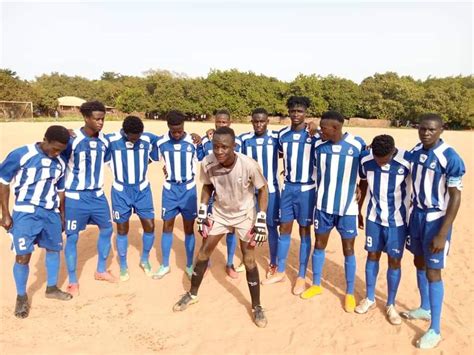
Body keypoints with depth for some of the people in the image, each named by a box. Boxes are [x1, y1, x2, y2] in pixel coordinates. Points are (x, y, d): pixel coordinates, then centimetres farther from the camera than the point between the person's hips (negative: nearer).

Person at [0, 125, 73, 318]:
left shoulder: (60, 163, 2)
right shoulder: (21, 155, -14)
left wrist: (62, 214, 16)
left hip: (51, 213, 5)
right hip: (26, 213, -5)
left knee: (53, 249, 15)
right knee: (22, 256, -2)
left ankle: (52, 288, 36)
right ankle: (21, 297, 20)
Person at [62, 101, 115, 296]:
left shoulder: (104, 140, 0)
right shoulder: (72, 139, -17)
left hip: (97, 195, 6)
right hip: (75, 197, -6)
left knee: (106, 229, 14)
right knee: (72, 237, 4)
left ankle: (101, 271, 33)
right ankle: (72, 281, 21)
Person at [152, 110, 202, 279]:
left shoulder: (194, 142, -8)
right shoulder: (161, 143, -6)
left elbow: (204, 159, 6)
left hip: (189, 189, -1)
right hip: (169, 189, 1)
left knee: (189, 228, 7)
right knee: (167, 226, 8)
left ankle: (189, 265, 21)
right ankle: (165, 265, 23)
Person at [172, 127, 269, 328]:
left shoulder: (248, 165, -31)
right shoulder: (207, 163, -22)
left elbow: (262, 189, -14)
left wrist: (261, 219, -17)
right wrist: (202, 211, -2)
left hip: (244, 215, -3)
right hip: (219, 213, 3)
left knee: (249, 261, -1)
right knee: (203, 253, 11)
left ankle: (257, 307, 19)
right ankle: (192, 294, 34)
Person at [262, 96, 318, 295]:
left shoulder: (315, 135, -8)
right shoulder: (282, 134, 3)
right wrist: (289, 171, 12)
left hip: (307, 189, -3)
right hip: (288, 188, 4)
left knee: (304, 231, 6)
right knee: (284, 229, 9)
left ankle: (301, 276, 18)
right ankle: (280, 272, 24)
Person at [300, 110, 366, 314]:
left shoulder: (358, 144, -11)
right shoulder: (319, 145, -5)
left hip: (348, 207, -2)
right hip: (323, 205, 3)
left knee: (348, 250, 8)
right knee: (319, 245, 14)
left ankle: (349, 293, 25)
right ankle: (316, 285, 32)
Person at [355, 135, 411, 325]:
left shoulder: (408, 161, -21)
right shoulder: (365, 158, -11)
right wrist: (358, 210, 13)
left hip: (397, 220, -2)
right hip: (374, 218, 3)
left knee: (394, 261, 6)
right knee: (372, 256, 12)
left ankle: (390, 305, 24)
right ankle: (369, 299, 29)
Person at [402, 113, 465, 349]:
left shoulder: (450, 159, -19)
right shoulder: (415, 151, 0)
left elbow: (455, 198, -17)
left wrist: (442, 234, -20)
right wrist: (412, 213, 12)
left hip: (436, 220, -6)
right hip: (417, 214, 7)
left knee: (433, 272, 0)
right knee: (419, 263, 19)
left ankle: (435, 330, 15)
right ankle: (425, 309, 40)